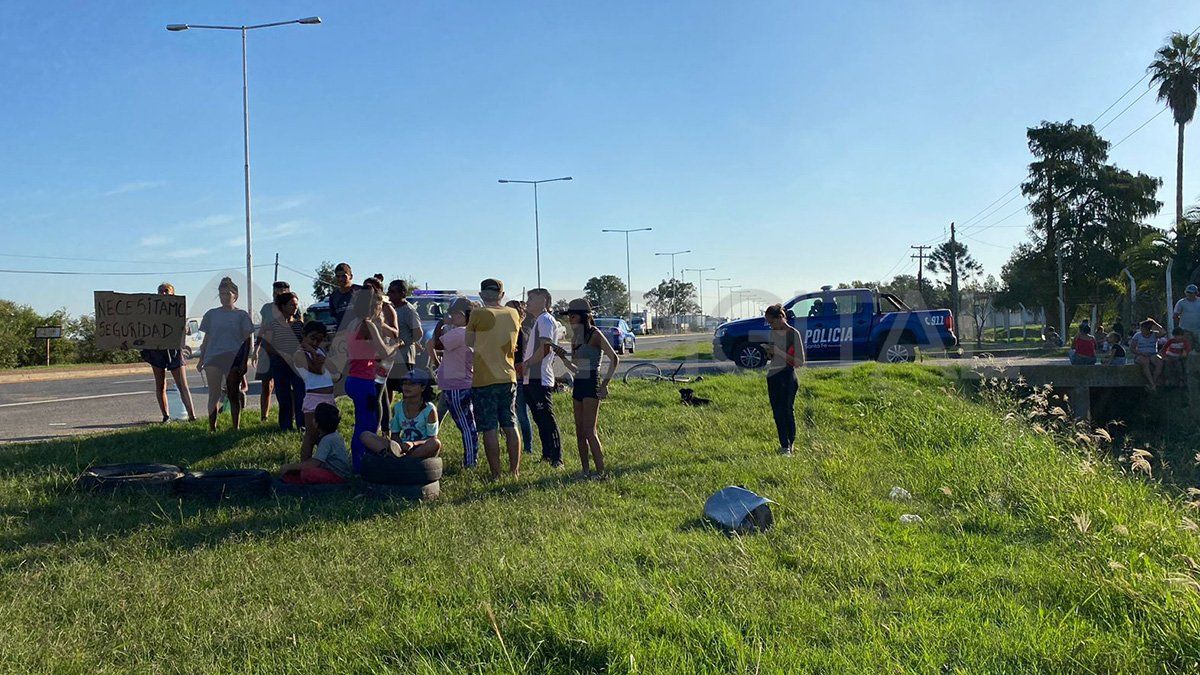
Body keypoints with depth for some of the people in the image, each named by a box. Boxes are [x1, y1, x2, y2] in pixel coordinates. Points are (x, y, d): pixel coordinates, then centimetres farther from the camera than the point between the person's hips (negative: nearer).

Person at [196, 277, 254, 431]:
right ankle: (212, 427, -2)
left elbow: (246, 340, 1)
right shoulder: (211, 314, 9)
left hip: (234, 359, -1)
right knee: (214, 395, -4)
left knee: (233, 395, 5)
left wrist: (244, 362, -5)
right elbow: (206, 339, 13)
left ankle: (236, 427, 13)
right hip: (213, 358, 1)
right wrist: (201, 359, 11)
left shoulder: (241, 315, 3)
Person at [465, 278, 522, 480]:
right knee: (510, 427, 11)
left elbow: (468, 344, 4)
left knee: (490, 430, -1)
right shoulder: (513, 314, 5)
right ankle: (515, 472, 15)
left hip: (484, 380, -5)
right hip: (508, 377, 5)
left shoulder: (478, 314, -9)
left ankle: (496, 476, 2)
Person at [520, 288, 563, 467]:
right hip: (531, 378, 10)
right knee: (540, 419, 15)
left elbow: (545, 349, -20)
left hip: (539, 378, -10)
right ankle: (547, 455, 23)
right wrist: (524, 365, 14)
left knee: (547, 418, -10)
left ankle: (556, 459, -8)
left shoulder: (546, 320, -9)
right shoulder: (537, 321, 22)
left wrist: (527, 363, -14)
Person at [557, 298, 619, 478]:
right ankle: (584, 470, 15)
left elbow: (614, 359, -11)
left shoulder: (594, 334, -9)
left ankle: (601, 471, -6)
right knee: (580, 431, 9)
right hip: (578, 385, 8)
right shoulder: (575, 337, 14)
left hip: (591, 385, -8)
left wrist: (605, 383, -15)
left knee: (590, 431, -11)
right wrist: (562, 357, 1)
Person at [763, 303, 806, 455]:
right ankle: (784, 445, 10)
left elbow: (800, 361, -12)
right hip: (772, 376, 6)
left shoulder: (793, 334, -8)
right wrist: (768, 352, -2)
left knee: (788, 411, -1)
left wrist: (778, 351, -16)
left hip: (787, 376, -6)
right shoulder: (772, 333, 11)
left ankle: (790, 444, 14)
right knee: (777, 413, 5)